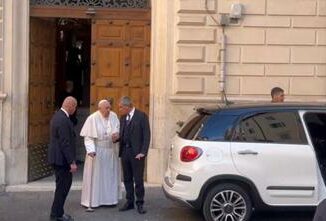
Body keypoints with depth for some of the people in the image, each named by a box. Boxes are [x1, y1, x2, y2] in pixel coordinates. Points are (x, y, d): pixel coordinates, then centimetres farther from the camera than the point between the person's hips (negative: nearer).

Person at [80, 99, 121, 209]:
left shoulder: (114, 116, -1)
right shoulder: (92, 118, -14)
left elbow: (118, 129, 9)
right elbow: (88, 137, -13)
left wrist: (117, 134, -15)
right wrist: (91, 150, -24)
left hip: (111, 151, 5)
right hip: (97, 151, -5)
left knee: (110, 174, 11)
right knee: (96, 175, 2)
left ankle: (110, 198, 23)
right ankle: (93, 200, 11)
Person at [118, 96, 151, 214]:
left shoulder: (141, 116, -6)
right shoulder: (123, 118, 13)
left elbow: (146, 135, -9)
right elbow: (122, 135, 15)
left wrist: (143, 152, -14)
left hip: (136, 153, -6)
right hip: (125, 152, 6)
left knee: (138, 180, -1)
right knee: (127, 179, 10)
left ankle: (140, 203, 9)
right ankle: (129, 202, 20)